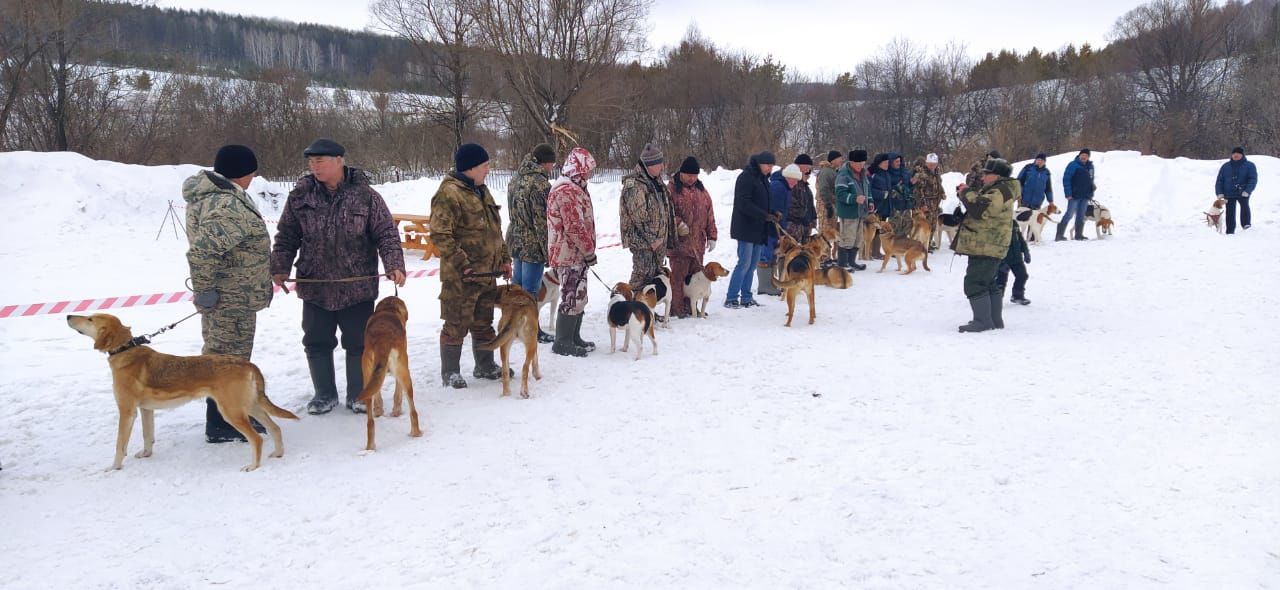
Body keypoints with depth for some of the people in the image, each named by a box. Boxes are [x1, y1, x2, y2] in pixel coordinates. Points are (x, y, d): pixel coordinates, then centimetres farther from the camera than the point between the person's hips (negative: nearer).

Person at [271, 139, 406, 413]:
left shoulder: (365, 196, -7)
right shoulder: (300, 196, 1)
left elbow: (386, 234, -6)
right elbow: (286, 237, 8)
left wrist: (394, 265, -18)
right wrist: (280, 267, -1)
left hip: (357, 286, -2)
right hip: (314, 286, 2)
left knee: (358, 342, 7)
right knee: (317, 343, 11)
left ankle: (358, 394, 24)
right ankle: (325, 394, 28)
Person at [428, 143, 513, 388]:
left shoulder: (481, 191, 14)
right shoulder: (449, 194, -16)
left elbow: (495, 230, 22)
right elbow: (440, 235, -21)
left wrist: (504, 258, 16)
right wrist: (462, 265, -22)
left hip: (487, 274, 9)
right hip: (461, 276, -9)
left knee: (484, 322, 19)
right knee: (457, 325, 1)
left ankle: (485, 366, 32)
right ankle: (450, 372, 14)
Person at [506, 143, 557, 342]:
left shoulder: (515, 180, 9)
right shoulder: (540, 183, -18)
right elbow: (542, 221, -19)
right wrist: (548, 251, -14)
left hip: (515, 241, 9)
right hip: (533, 244, -8)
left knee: (517, 285, 17)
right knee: (530, 289, -1)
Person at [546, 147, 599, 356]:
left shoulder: (575, 188, 17)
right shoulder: (566, 192, -19)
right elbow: (575, 227, -23)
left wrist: (587, 250, 19)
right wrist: (589, 251, -15)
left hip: (576, 254, 11)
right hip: (570, 255, -11)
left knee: (579, 298, 16)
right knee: (572, 299, -5)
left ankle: (574, 338, 26)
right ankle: (563, 343, 2)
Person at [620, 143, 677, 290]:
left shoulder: (656, 181, 14)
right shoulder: (634, 185, -17)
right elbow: (639, 217, -20)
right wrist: (651, 239, -18)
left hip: (658, 240, 9)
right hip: (642, 240, -9)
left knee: (655, 275, 14)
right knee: (642, 275, -8)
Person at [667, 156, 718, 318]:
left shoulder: (701, 190, 15)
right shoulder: (672, 189, -5)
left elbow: (709, 214, 17)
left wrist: (711, 236, 12)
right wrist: (678, 223, -25)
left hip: (698, 243, 6)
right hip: (679, 242, -6)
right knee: (678, 276, -3)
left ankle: (691, 307, 20)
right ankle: (677, 307, 4)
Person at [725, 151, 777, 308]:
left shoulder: (762, 178, 17)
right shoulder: (746, 177, -12)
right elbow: (743, 204, -20)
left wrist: (774, 214, 4)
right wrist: (765, 215, -21)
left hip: (759, 229, 9)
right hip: (746, 229, -9)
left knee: (752, 264, 9)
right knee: (744, 263, -10)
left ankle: (746, 298, 15)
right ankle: (731, 298, -4)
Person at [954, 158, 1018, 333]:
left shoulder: (999, 193, -18)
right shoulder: (995, 190, 18)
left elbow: (979, 209, -27)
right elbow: (979, 200, 26)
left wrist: (967, 193, -14)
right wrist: (968, 191, 9)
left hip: (986, 248, -12)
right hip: (986, 246, 12)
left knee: (974, 282, -11)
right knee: (988, 283, 18)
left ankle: (982, 321, -10)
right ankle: (995, 320, 25)